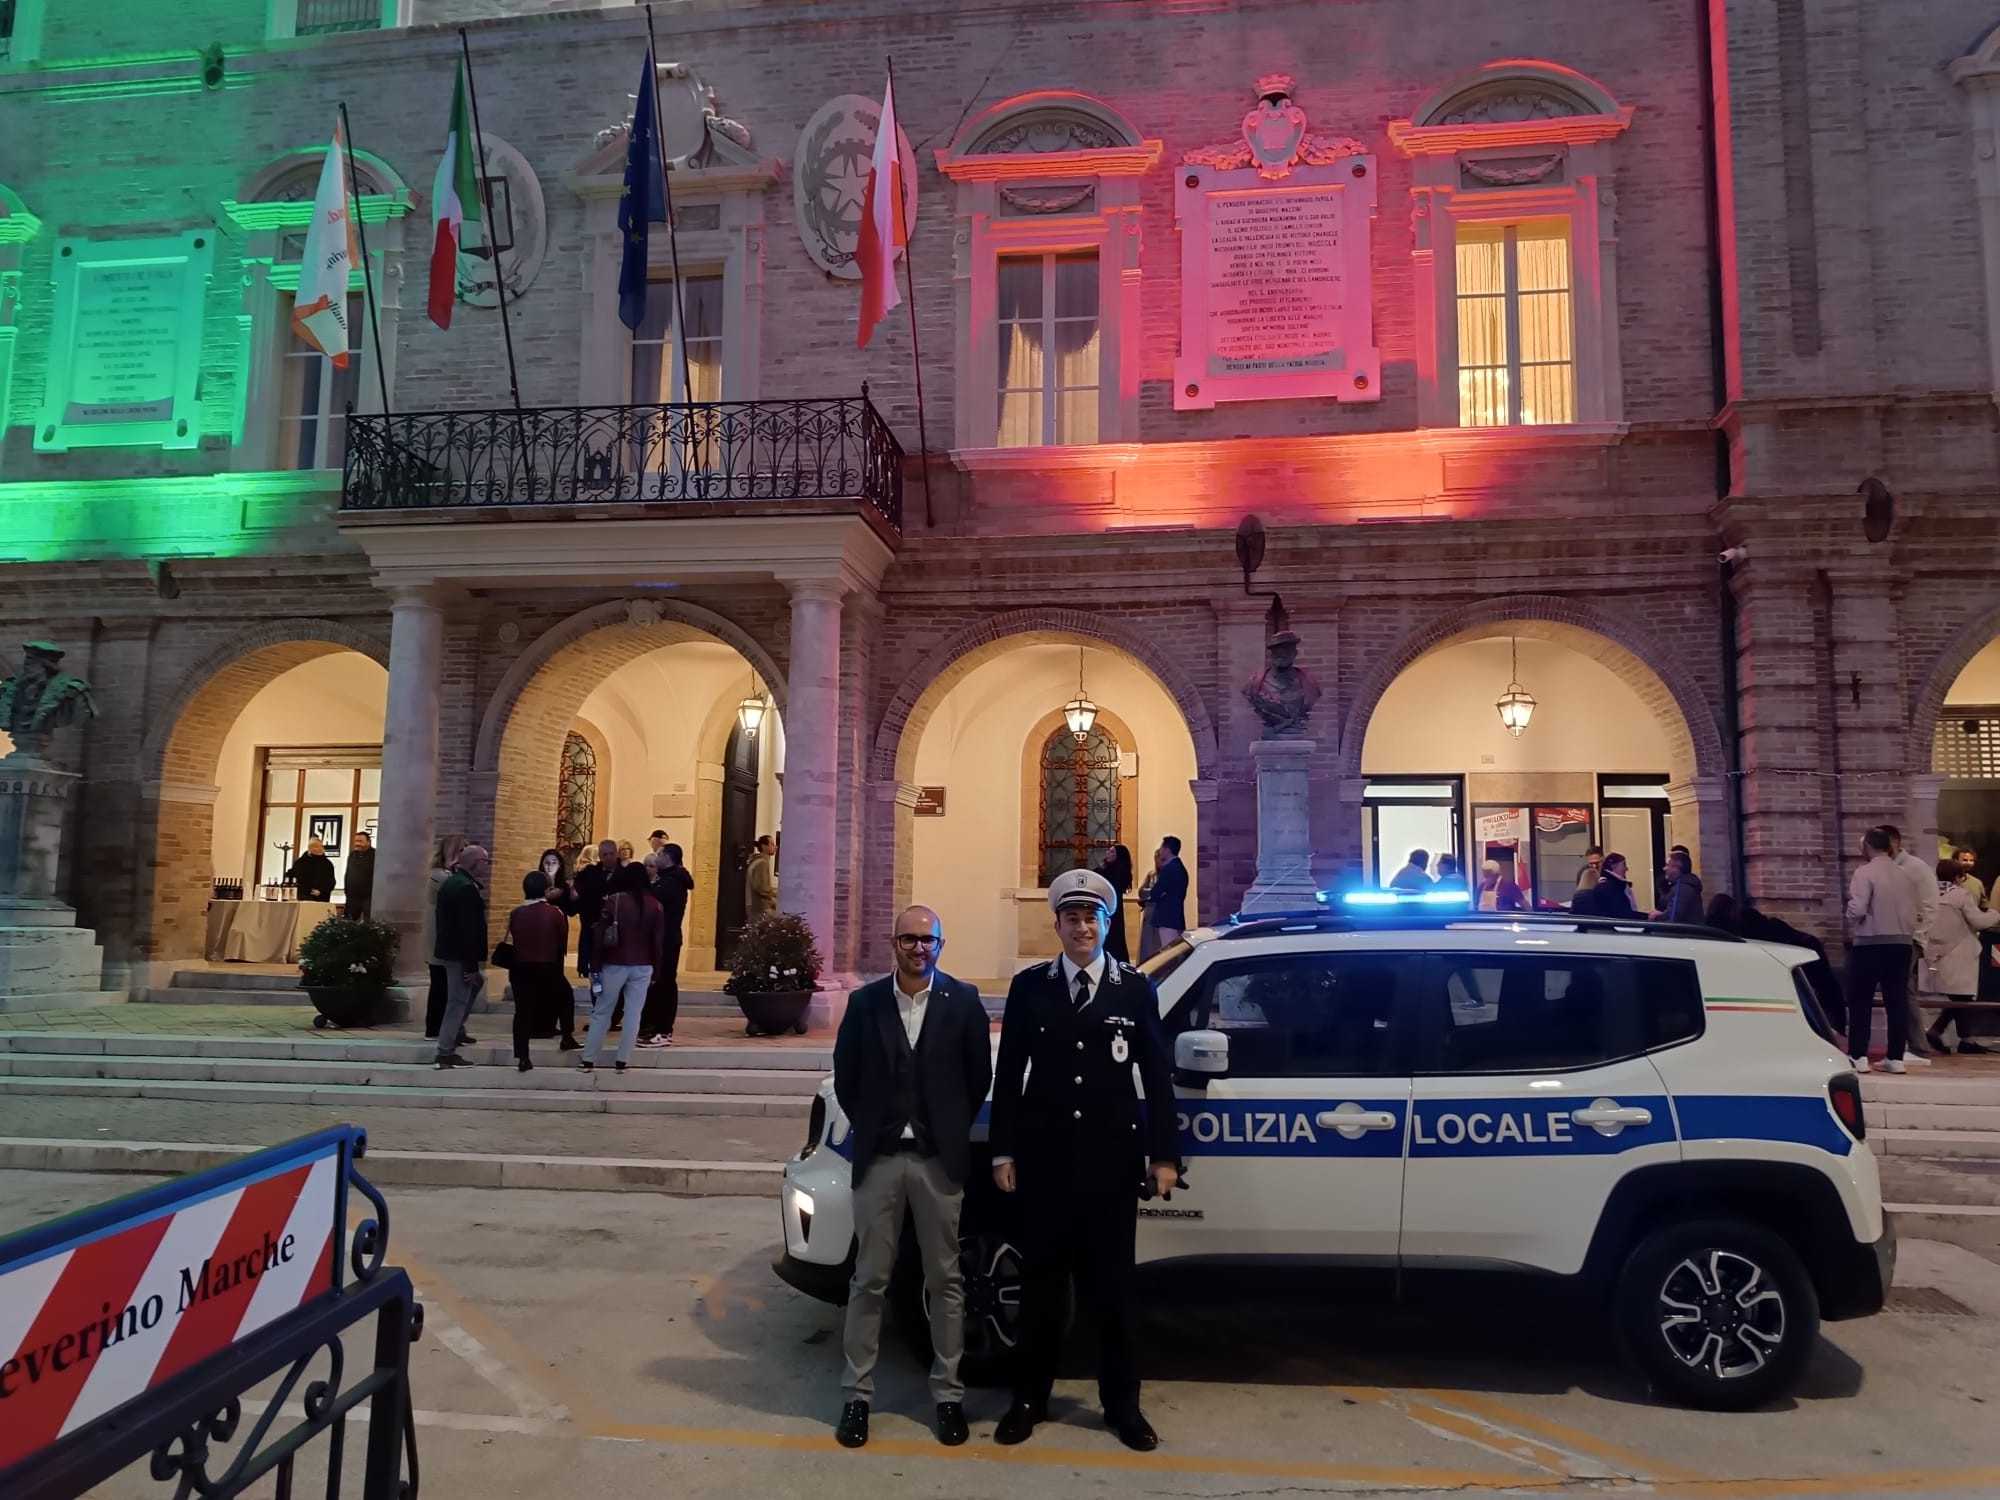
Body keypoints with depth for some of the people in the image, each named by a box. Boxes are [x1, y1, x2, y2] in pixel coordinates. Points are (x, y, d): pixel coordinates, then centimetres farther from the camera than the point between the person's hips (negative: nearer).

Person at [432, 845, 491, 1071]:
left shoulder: (451, 883, 12)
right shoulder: (467, 888, -20)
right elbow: (471, 929, -23)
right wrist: (472, 965, -21)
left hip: (449, 949, 10)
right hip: (460, 953, -10)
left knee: (477, 982, 26)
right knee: (458, 1000, -3)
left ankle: (456, 1028, 25)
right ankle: (445, 1054, 1)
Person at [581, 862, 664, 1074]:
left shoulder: (614, 900, -6)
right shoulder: (655, 906, 0)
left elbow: (601, 935, -7)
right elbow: (658, 941, 2)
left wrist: (596, 965, -1)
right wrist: (654, 969, 9)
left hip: (615, 964, -1)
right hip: (642, 967, 1)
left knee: (601, 1012, 9)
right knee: (633, 1014, 5)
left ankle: (587, 1060, 12)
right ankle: (622, 1062, 5)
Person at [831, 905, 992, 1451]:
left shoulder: (963, 1001, -2)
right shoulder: (865, 1002, 2)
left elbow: (979, 1075, 4)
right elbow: (845, 1076, 8)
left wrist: (954, 1130, 3)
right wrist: (868, 1127, 5)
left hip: (939, 1159, -1)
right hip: (879, 1158, 1)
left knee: (944, 1280, 9)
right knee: (869, 1280, 8)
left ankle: (948, 1392, 21)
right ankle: (857, 1392, 19)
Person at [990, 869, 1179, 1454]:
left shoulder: (1136, 988, 2)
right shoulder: (1029, 986, 2)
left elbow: (1157, 1076, 2)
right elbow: (1009, 1075, 3)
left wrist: (1164, 1154, -1)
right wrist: (1002, 1151, 0)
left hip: (1112, 1161, 0)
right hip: (1044, 1159, 0)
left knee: (1112, 1286, 10)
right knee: (1042, 1283, 11)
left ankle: (1122, 1404, 25)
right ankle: (1030, 1399, 26)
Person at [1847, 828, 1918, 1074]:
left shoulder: (1865, 873, -10)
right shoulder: (1904, 875, 8)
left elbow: (1858, 910, -17)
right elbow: (1913, 913, 11)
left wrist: (1850, 907, 4)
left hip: (1871, 944, -5)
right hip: (1901, 944, 5)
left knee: (1860, 1001, 2)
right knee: (1897, 1002, 8)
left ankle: (1858, 1056, 0)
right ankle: (1896, 1058, 9)